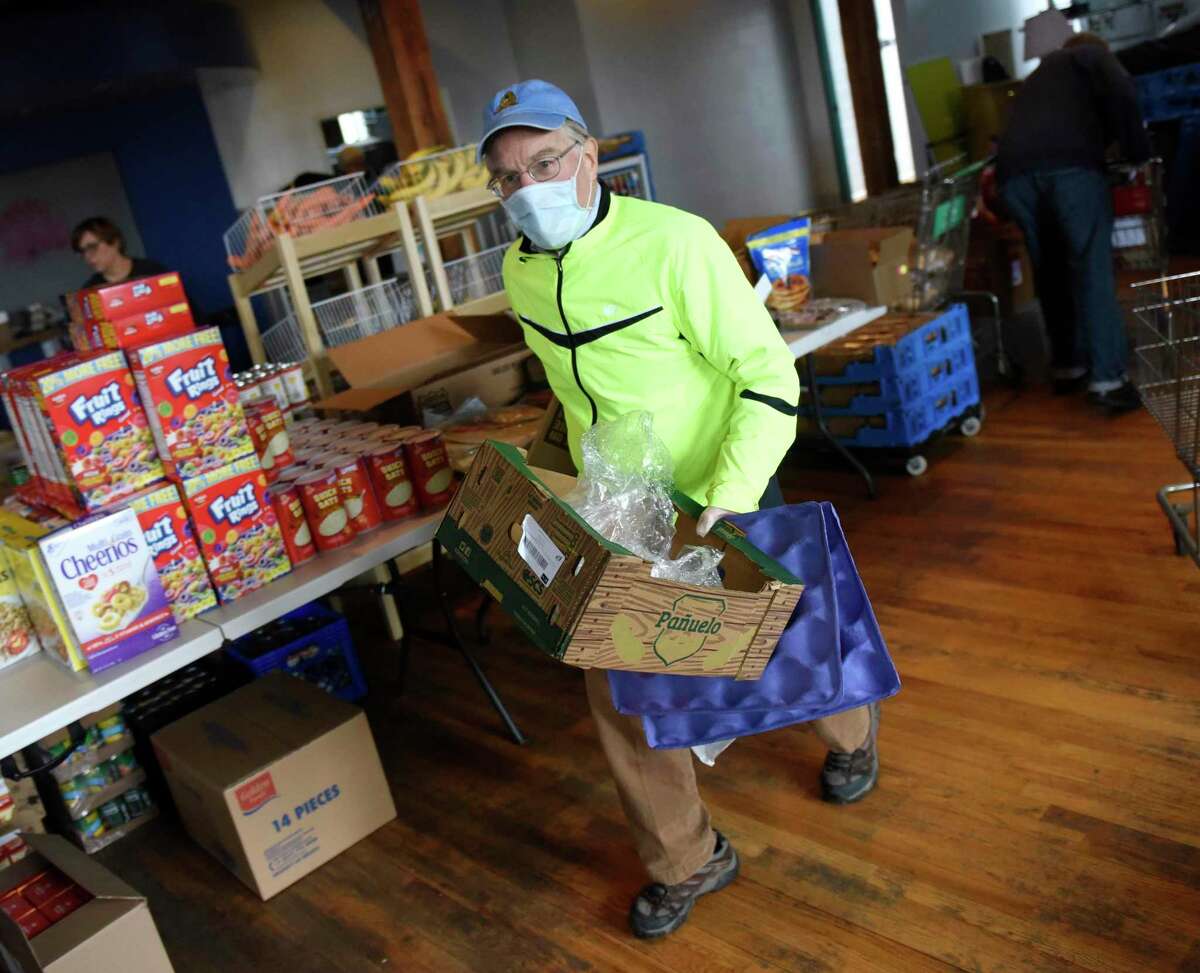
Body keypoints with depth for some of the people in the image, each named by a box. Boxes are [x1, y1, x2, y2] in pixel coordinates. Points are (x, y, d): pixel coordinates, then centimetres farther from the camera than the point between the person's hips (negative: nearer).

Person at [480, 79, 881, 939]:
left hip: (716, 503, -5)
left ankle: (853, 728, 53)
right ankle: (686, 861, 27)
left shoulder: (673, 241, -23)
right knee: (619, 691, 5)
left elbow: (768, 374, -22)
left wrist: (729, 500, -31)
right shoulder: (520, 271, -2)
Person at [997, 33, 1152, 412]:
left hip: (1014, 171, 5)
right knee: (1092, 271, -5)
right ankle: (1108, 379, -10)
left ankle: (1067, 366, 23)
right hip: (1069, 165, -5)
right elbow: (1122, 94, 3)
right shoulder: (1093, 56, 22)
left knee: (1051, 273, 16)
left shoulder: (1036, 77, 42)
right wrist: (1138, 153, 10)